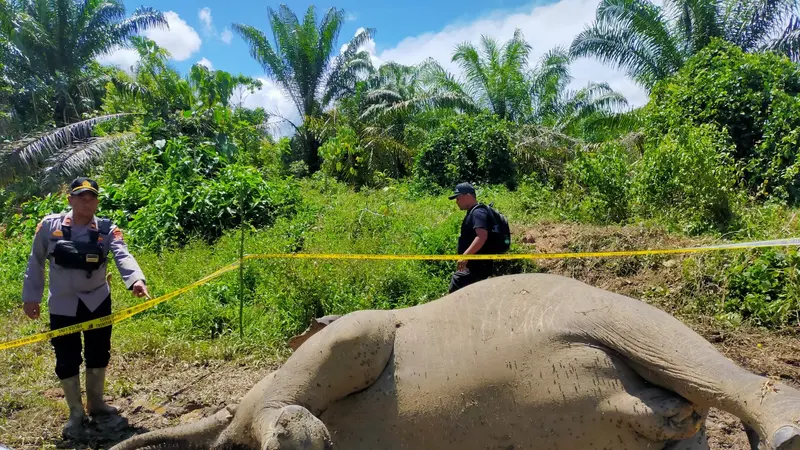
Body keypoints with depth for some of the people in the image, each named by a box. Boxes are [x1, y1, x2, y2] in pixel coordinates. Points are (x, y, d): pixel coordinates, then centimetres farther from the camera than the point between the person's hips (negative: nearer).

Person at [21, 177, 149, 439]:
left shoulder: (106, 229, -10)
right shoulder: (49, 226, -7)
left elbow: (123, 256, -26)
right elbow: (36, 262, 3)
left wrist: (136, 279, -44)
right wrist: (31, 296, 3)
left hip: (97, 301, 1)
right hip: (63, 304, 0)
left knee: (99, 355, 13)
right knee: (67, 360, 5)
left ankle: (95, 403, 37)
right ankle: (76, 413, 25)